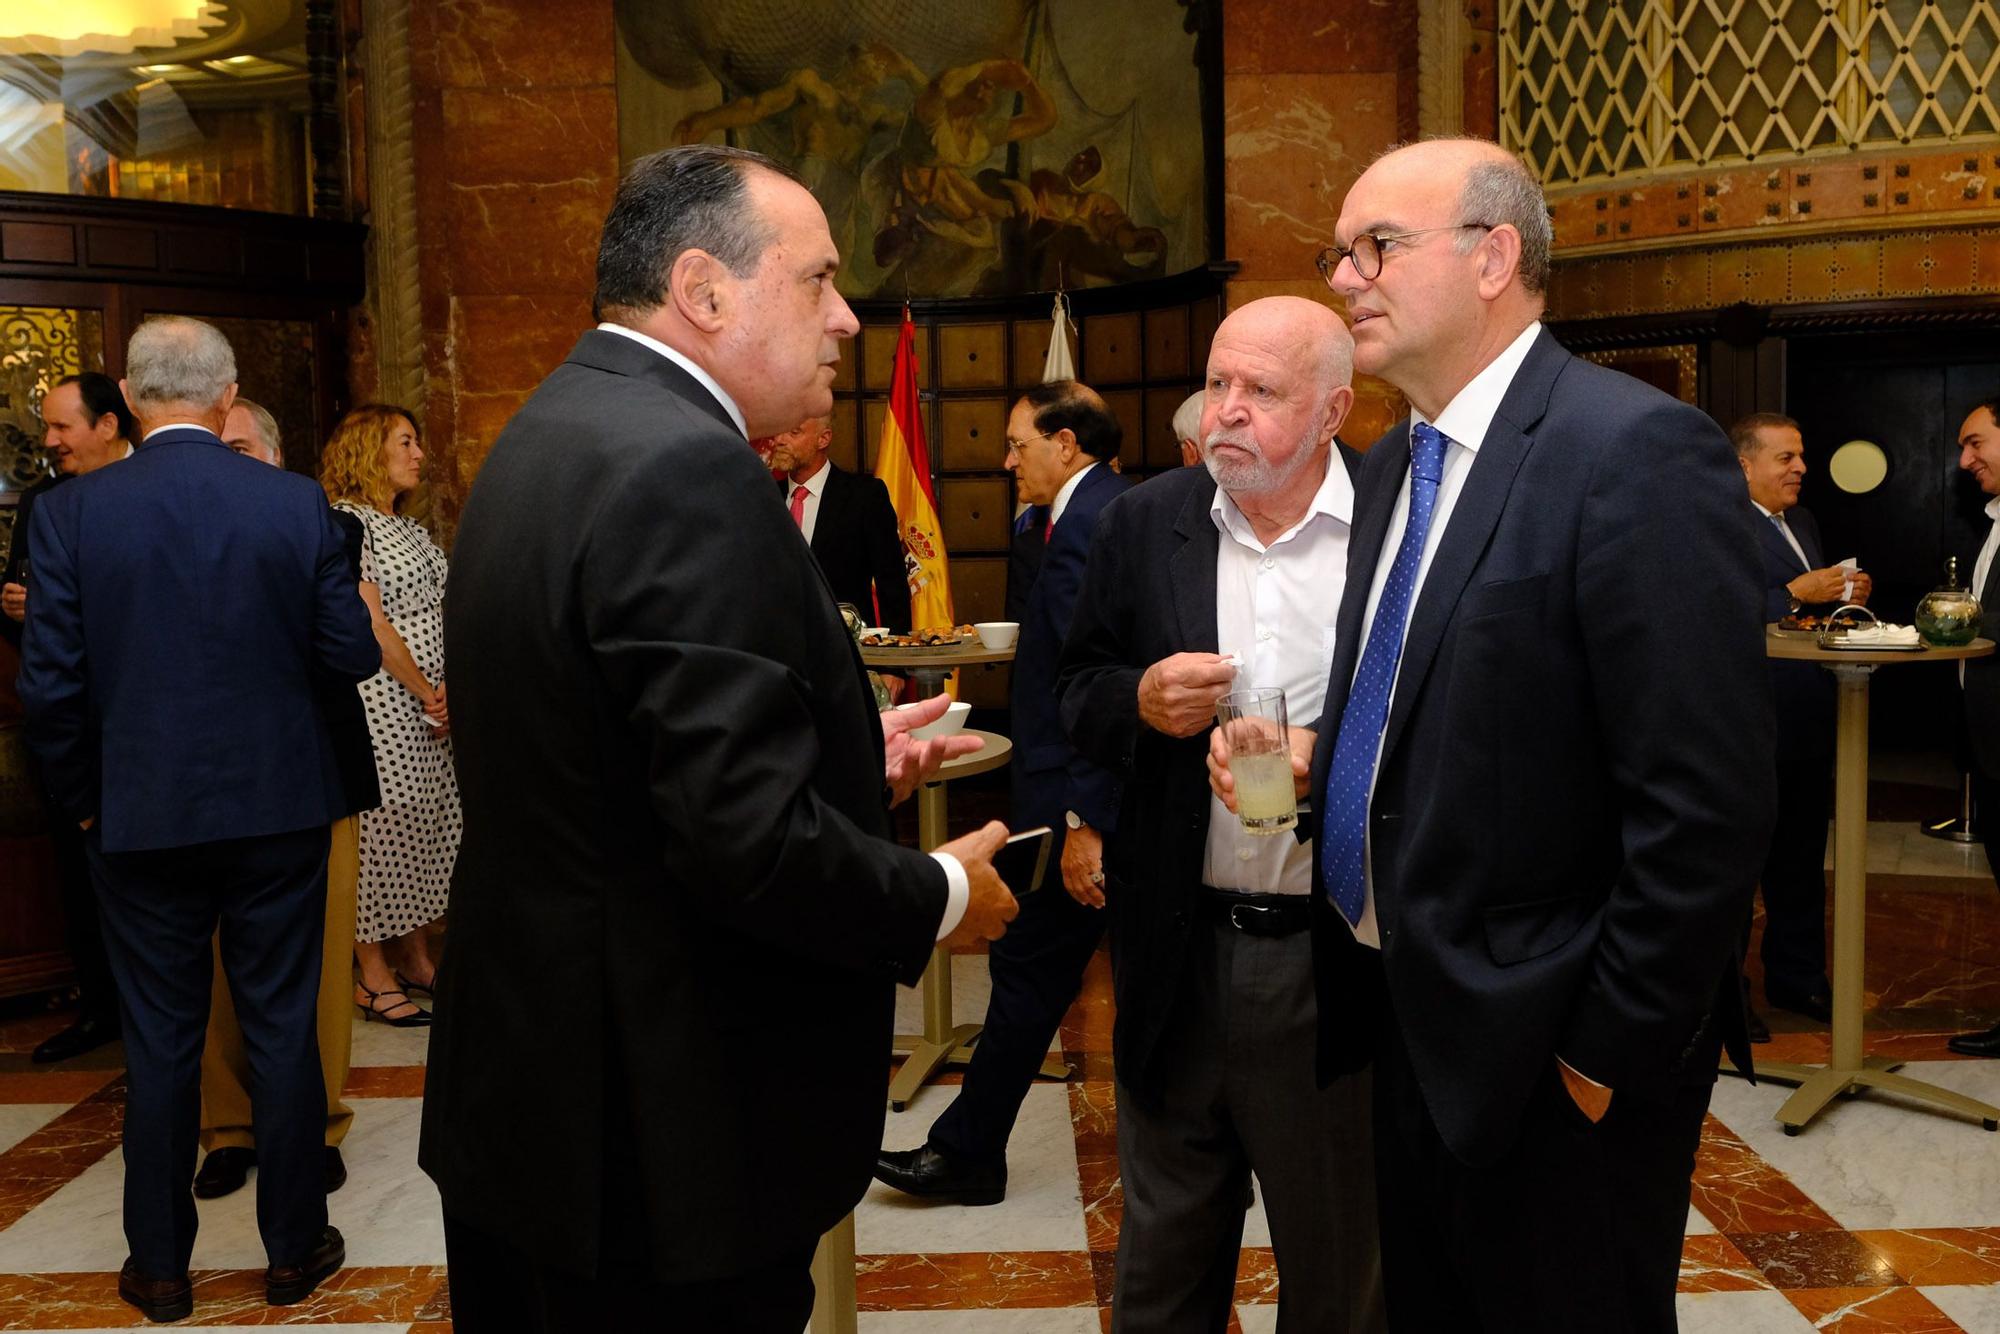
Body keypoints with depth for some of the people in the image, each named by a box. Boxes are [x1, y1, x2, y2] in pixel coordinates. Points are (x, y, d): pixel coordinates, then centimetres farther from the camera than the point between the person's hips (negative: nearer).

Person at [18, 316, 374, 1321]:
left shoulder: (72, 513, -8)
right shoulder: (298, 504, -8)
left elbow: (50, 684, -7)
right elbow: (351, 655, -4)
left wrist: (84, 801, 7)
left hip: (141, 816, 0)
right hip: (279, 808, 0)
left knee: (160, 1040, 12)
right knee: (282, 1029, 11)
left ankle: (160, 1265, 24)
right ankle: (294, 1248, 23)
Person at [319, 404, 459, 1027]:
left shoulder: (408, 527, 17)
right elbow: (371, 625, -14)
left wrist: (450, 690, -1)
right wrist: (427, 693, -10)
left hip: (429, 703, 8)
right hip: (381, 701, -8)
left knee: (427, 820, 11)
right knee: (382, 824, -3)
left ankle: (417, 958, 22)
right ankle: (374, 976, 7)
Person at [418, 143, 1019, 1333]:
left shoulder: (551, 436, 7)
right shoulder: (688, 473, -23)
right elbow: (750, 841, -28)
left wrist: (846, 751, 11)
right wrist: (941, 901, -11)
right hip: (661, 1135, -10)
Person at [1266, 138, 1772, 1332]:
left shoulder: (1638, 452, -18)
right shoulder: (1395, 463, 10)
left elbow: (1705, 807, -22)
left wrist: (1615, 1052, -18)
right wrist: (1298, 759, 1)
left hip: (1553, 1052, -8)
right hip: (1408, 1018, 8)